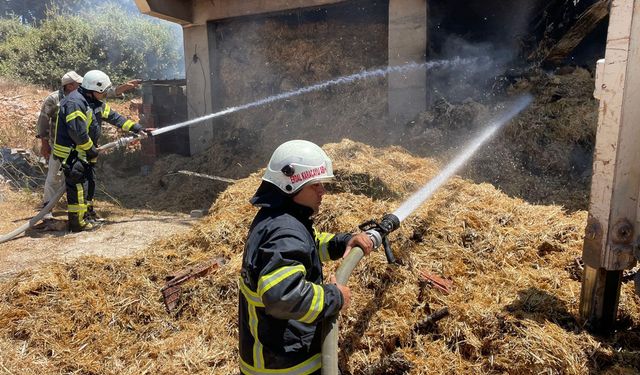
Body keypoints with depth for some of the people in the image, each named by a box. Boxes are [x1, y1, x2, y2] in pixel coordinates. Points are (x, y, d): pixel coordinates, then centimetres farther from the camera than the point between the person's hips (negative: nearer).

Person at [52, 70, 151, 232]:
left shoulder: (96, 103, 9)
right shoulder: (75, 103, -22)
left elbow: (113, 116, 14)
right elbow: (77, 132, -27)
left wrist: (136, 127, 9)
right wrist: (90, 149, -16)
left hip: (84, 153, 10)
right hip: (71, 153, -10)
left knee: (88, 183, 18)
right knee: (78, 186, -7)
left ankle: (87, 214, 32)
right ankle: (77, 223, 1)